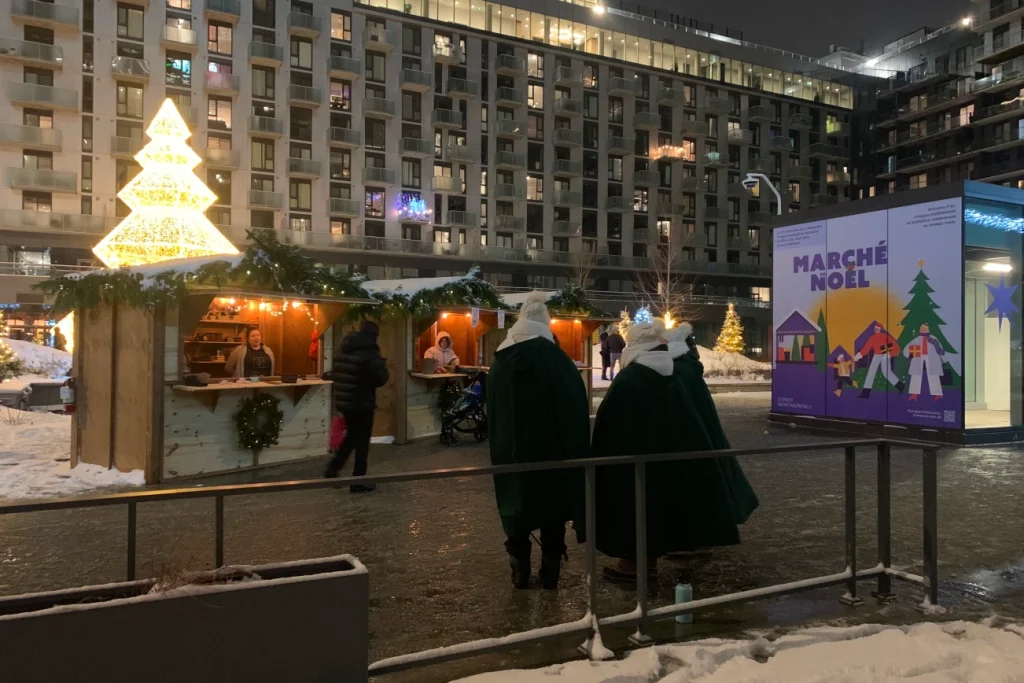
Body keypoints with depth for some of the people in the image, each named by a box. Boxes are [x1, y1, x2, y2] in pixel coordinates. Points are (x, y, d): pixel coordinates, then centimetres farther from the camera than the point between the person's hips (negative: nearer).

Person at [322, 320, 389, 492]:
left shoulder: (343, 349, 6)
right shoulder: (370, 352, -16)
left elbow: (336, 372, 14)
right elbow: (380, 379, -17)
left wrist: (329, 375, 36)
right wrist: (382, 366, 1)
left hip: (344, 401, 7)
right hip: (362, 403, -7)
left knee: (352, 436, 24)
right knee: (362, 441, 3)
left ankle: (333, 468, 18)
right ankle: (358, 482, 8)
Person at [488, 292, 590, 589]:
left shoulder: (499, 365, 1)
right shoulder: (558, 361, -12)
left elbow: (492, 415, 9)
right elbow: (576, 412, -10)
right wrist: (575, 455, -1)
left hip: (511, 454, 3)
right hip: (552, 452, -3)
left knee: (517, 514, 14)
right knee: (552, 520, 10)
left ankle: (520, 576, 18)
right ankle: (549, 576, 16)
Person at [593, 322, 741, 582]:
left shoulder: (626, 379, -16)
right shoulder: (671, 377, 3)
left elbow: (609, 424, -14)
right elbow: (688, 424, 9)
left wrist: (599, 457, -5)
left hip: (632, 454, -7)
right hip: (667, 451, 7)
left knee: (632, 501, 2)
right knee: (659, 496, 16)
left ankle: (632, 562, 7)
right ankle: (651, 557, 24)